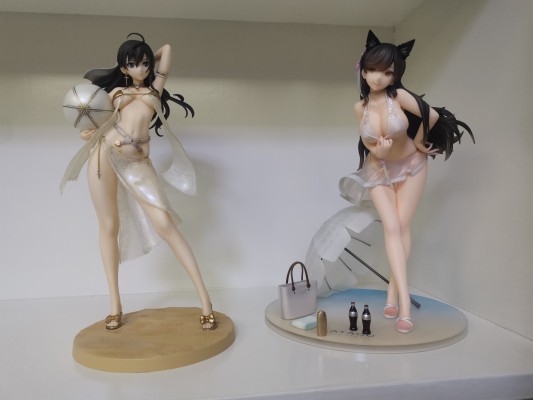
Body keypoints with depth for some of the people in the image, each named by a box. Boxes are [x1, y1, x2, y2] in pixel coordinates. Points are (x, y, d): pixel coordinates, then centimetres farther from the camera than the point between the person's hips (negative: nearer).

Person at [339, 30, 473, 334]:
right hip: (379, 169, 2)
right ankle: (404, 301, -13)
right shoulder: (361, 107, -11)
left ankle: (393, 291, 9)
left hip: (411, 165, -2)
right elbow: (367, 142, -2)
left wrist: (418, 143, 0)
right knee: (391, 228, -11)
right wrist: (378, 150, -23)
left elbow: (432, 116, -14)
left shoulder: (400, 96, -22)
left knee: (403, 226, -3)